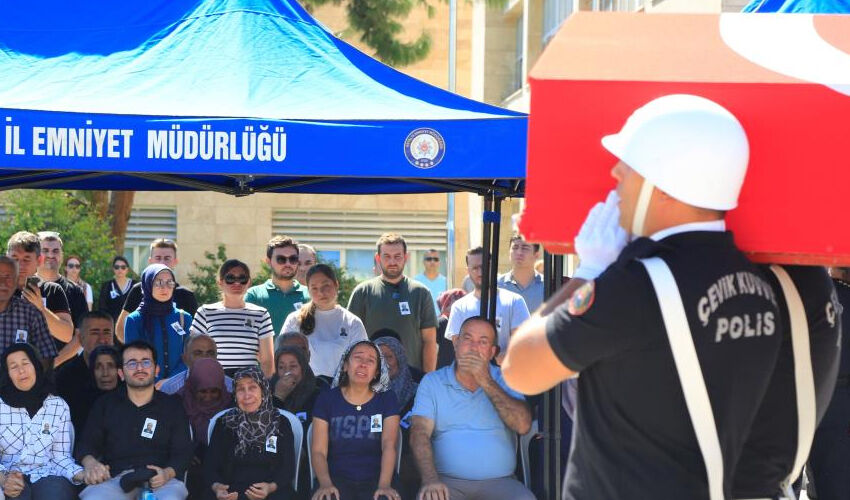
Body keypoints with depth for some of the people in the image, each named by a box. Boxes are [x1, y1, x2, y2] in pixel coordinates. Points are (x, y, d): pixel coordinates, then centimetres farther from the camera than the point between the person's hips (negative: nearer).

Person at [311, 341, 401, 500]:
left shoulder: (387, 399, 7)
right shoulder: (327, 399, 7)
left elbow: (389, 445, -7)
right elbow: (319, 451, -1)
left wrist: (384, 485, -25)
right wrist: (326, 484, -21)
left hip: (375, 480, 1)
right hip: (338, 479, 0)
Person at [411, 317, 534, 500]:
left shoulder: (505, 380, 10)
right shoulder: (432, 382, 9)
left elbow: (523, 425, -7)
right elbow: (420, 433, -4)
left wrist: (486, 381, -10)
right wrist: (430, 479, -21)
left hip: (499, 481, 1)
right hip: (448, 481, -1)